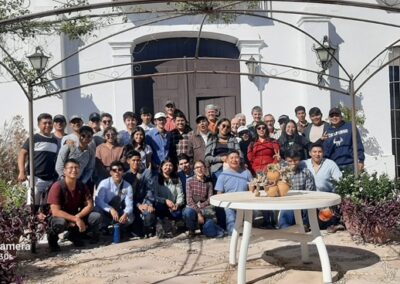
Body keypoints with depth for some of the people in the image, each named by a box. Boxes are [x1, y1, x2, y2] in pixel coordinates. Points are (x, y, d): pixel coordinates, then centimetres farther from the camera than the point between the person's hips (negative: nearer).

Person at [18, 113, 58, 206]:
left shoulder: (55, 140, 13)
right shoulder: (34, 138, -2)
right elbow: (22, 154, -5)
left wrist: (57, 177, 15)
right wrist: (22, 172, -17)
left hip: (51, 180, 5)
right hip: (36, 178, -5)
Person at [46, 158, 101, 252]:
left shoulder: (81, 186, -7)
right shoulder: (57, 186, -22)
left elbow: (90, 205, -6)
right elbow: (55, 211, -27)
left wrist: (77, 217, -23)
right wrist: (76, 219, -30)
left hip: (76, 217, 5)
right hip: (60, 217, -5)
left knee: (97, 217, -17)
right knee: (61, 222, -40)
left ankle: (75, 234, 7)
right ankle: (52, 236, -3)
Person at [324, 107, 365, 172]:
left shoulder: (350, 127, 5)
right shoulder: (327, 131, 11)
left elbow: (358, 145, 2)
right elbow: (325, 149, 9)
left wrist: (361, 160, -4)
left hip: (350, 164, -1)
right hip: (335, 166, 2)